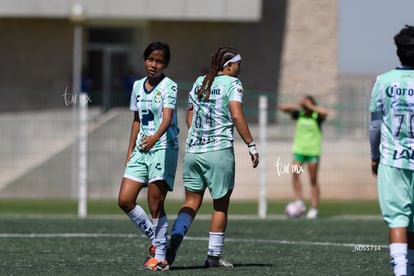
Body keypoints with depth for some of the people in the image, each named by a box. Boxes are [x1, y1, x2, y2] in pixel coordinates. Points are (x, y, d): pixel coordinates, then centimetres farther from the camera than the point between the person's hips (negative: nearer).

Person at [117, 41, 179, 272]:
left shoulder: (169, 86, -7)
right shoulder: (138, 86, 13)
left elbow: (167, 117, -22)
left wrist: (155, 137, -40)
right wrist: (130, 152, 19)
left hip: (164, 148, -7)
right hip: (141, 150, 7)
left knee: (155, 205, -9)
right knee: (125, 200, -1)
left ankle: (160, 257, -1)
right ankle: (155, 239, 17)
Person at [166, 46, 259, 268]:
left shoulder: (199, 82, 14)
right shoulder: (232, 83, -4)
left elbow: (189, 117, 16)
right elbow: (237, 117, -15)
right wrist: (251, 146, -12)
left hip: (192, 150, 5)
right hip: (219, 151, -5)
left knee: (192, 201, 12)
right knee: (221, 205, 7)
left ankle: (175, 238, -11)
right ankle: (214, 255, 7)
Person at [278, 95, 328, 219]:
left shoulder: (317, 116, -6)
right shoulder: (299, 114, 3)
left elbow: (325, 112, -30)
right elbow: (281, 107, 2)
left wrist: (311, 106, -20)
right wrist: (297, 105, -11)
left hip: (313, 151, -3)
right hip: (299, 149, 3)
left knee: (313, 180, 1)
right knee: (295, 174, -16)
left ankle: (314, 209, 6)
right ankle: (299, 203, -13)